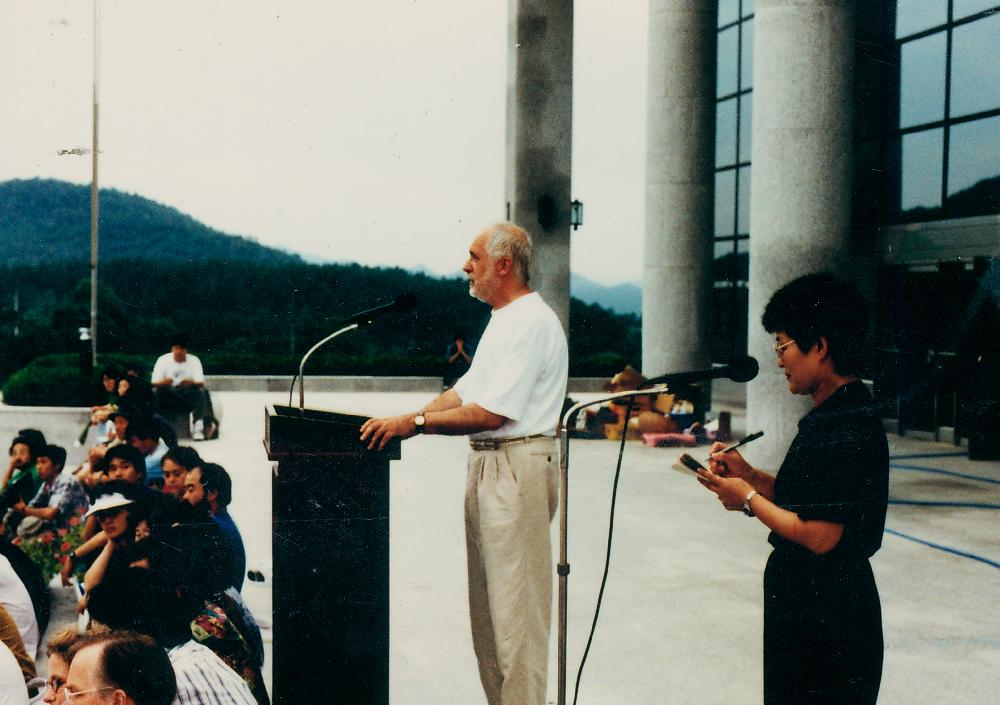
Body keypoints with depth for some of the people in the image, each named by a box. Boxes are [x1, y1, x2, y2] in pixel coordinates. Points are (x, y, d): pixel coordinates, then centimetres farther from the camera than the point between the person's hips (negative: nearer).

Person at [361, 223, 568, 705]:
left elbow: (492, 413, -21)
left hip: (518, 467, -10)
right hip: (489, 465, 10)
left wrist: (416, 424, -16)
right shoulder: (504, 320, 18)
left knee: (515, 608, -6)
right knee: (487, 606, 14)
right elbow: (464, 391, 18)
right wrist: (404, 420, 7)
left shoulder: (531, 322, -15)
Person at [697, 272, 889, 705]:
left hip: (824, 618, -10)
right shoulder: (836, 414, 10)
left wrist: (750, 500, -13)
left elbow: (818, 536, -26)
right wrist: (747, 474, 5)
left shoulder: (844, 429, -22)